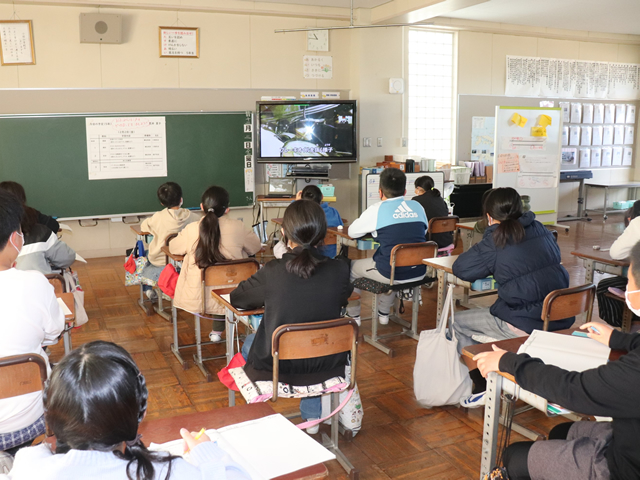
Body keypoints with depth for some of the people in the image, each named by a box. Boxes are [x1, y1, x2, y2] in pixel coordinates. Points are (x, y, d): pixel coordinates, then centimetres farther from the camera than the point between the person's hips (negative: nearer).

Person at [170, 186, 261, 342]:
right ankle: (217, 331, 34)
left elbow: (173, 248, 9)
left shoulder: (191, 229, -11)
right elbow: (256, 247, 7)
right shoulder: (237, 227, -12)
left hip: (196, 300, 1)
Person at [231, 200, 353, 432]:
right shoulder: (339, 270, -15)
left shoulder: (272, 272, -21)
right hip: (326, 366, 2)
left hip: (276, 368, -2)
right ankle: (312, 416, 40)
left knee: (249, 343, 30)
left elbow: (237, 298, -4)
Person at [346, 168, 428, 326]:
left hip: (392, 273, -5)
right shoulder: (417, 206, 6)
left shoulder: (377, 210, -6)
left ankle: (354, 315, 32)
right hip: (419, 273, 5)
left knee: (352, 267, 20)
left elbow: (352, 232, 5)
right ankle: (383, 314, 46)